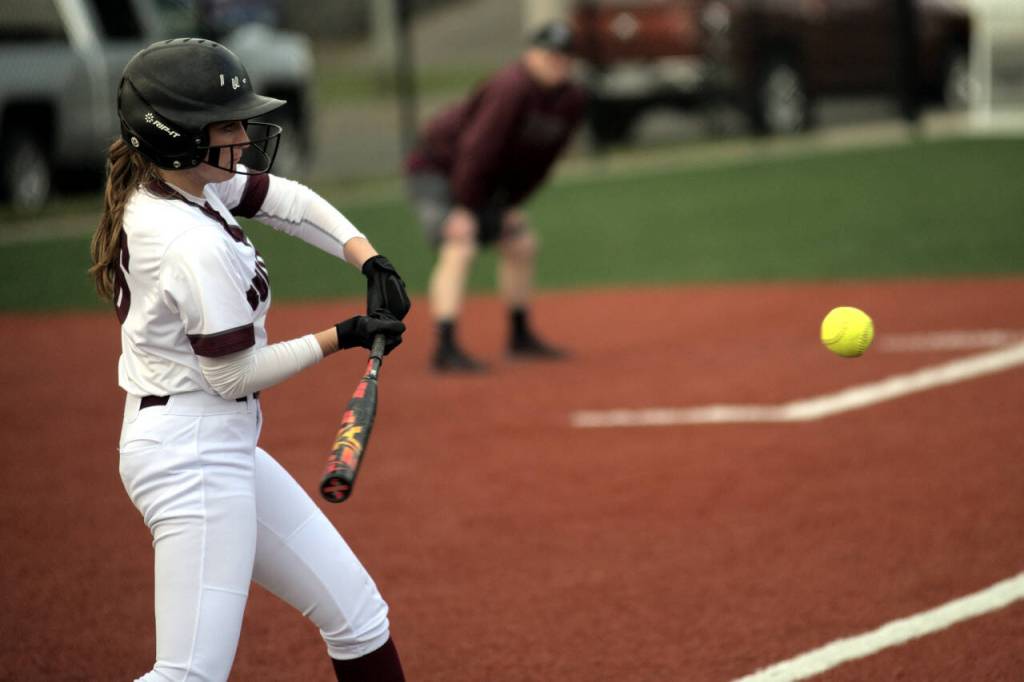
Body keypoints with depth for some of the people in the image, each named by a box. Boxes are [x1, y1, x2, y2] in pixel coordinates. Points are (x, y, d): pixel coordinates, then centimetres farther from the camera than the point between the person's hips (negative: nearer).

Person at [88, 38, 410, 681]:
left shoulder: (160, 182, 3)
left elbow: (289, 200, 15)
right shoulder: (196, 244, -24)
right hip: (195, 453, -11)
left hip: (224, 450, 11)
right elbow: (233, 374, -17)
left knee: (358, 617, 15)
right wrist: (344, 336, -8)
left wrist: (371, 261, 1)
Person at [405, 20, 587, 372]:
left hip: (481, 180, 9)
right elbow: (477, 148, -31)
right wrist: (464, 209, -30)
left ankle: (520, 337, 28)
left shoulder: (570, 100, -4)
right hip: (435, 168, -9)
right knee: (459, 247, -25)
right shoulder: (511, 88, -30)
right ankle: (445, 349, -31)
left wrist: (513, 205, 0)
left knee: (521, 244, 12)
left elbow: (539, 159, 4)